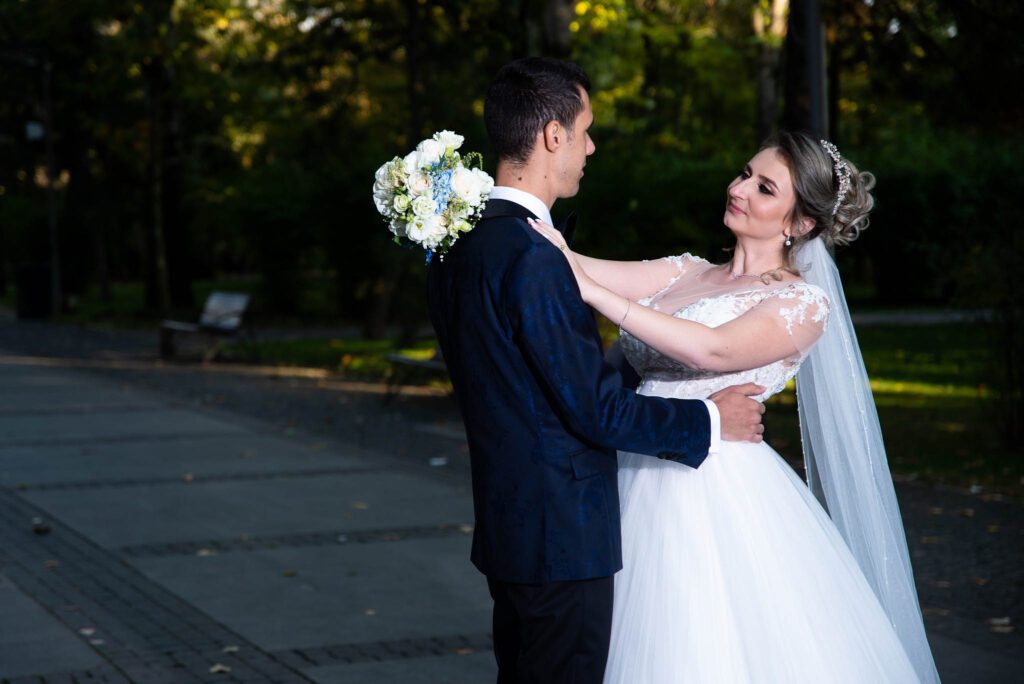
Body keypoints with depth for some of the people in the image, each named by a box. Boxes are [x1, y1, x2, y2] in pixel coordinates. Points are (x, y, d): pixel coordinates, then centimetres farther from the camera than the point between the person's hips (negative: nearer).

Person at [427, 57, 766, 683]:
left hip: (506, 523, 9)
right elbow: (596, 407, -20)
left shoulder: (459, 245, 7)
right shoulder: (531, 257, -22)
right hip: (561, 536, -9)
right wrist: (710, 421, -7)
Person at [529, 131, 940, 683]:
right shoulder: (690, 272, 14)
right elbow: (579, 270, 4)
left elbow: (714, 351, -22)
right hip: (645, 491, 6)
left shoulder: (805, 302, -5)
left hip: (719, 501, -6)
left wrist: (591, 291, -23)